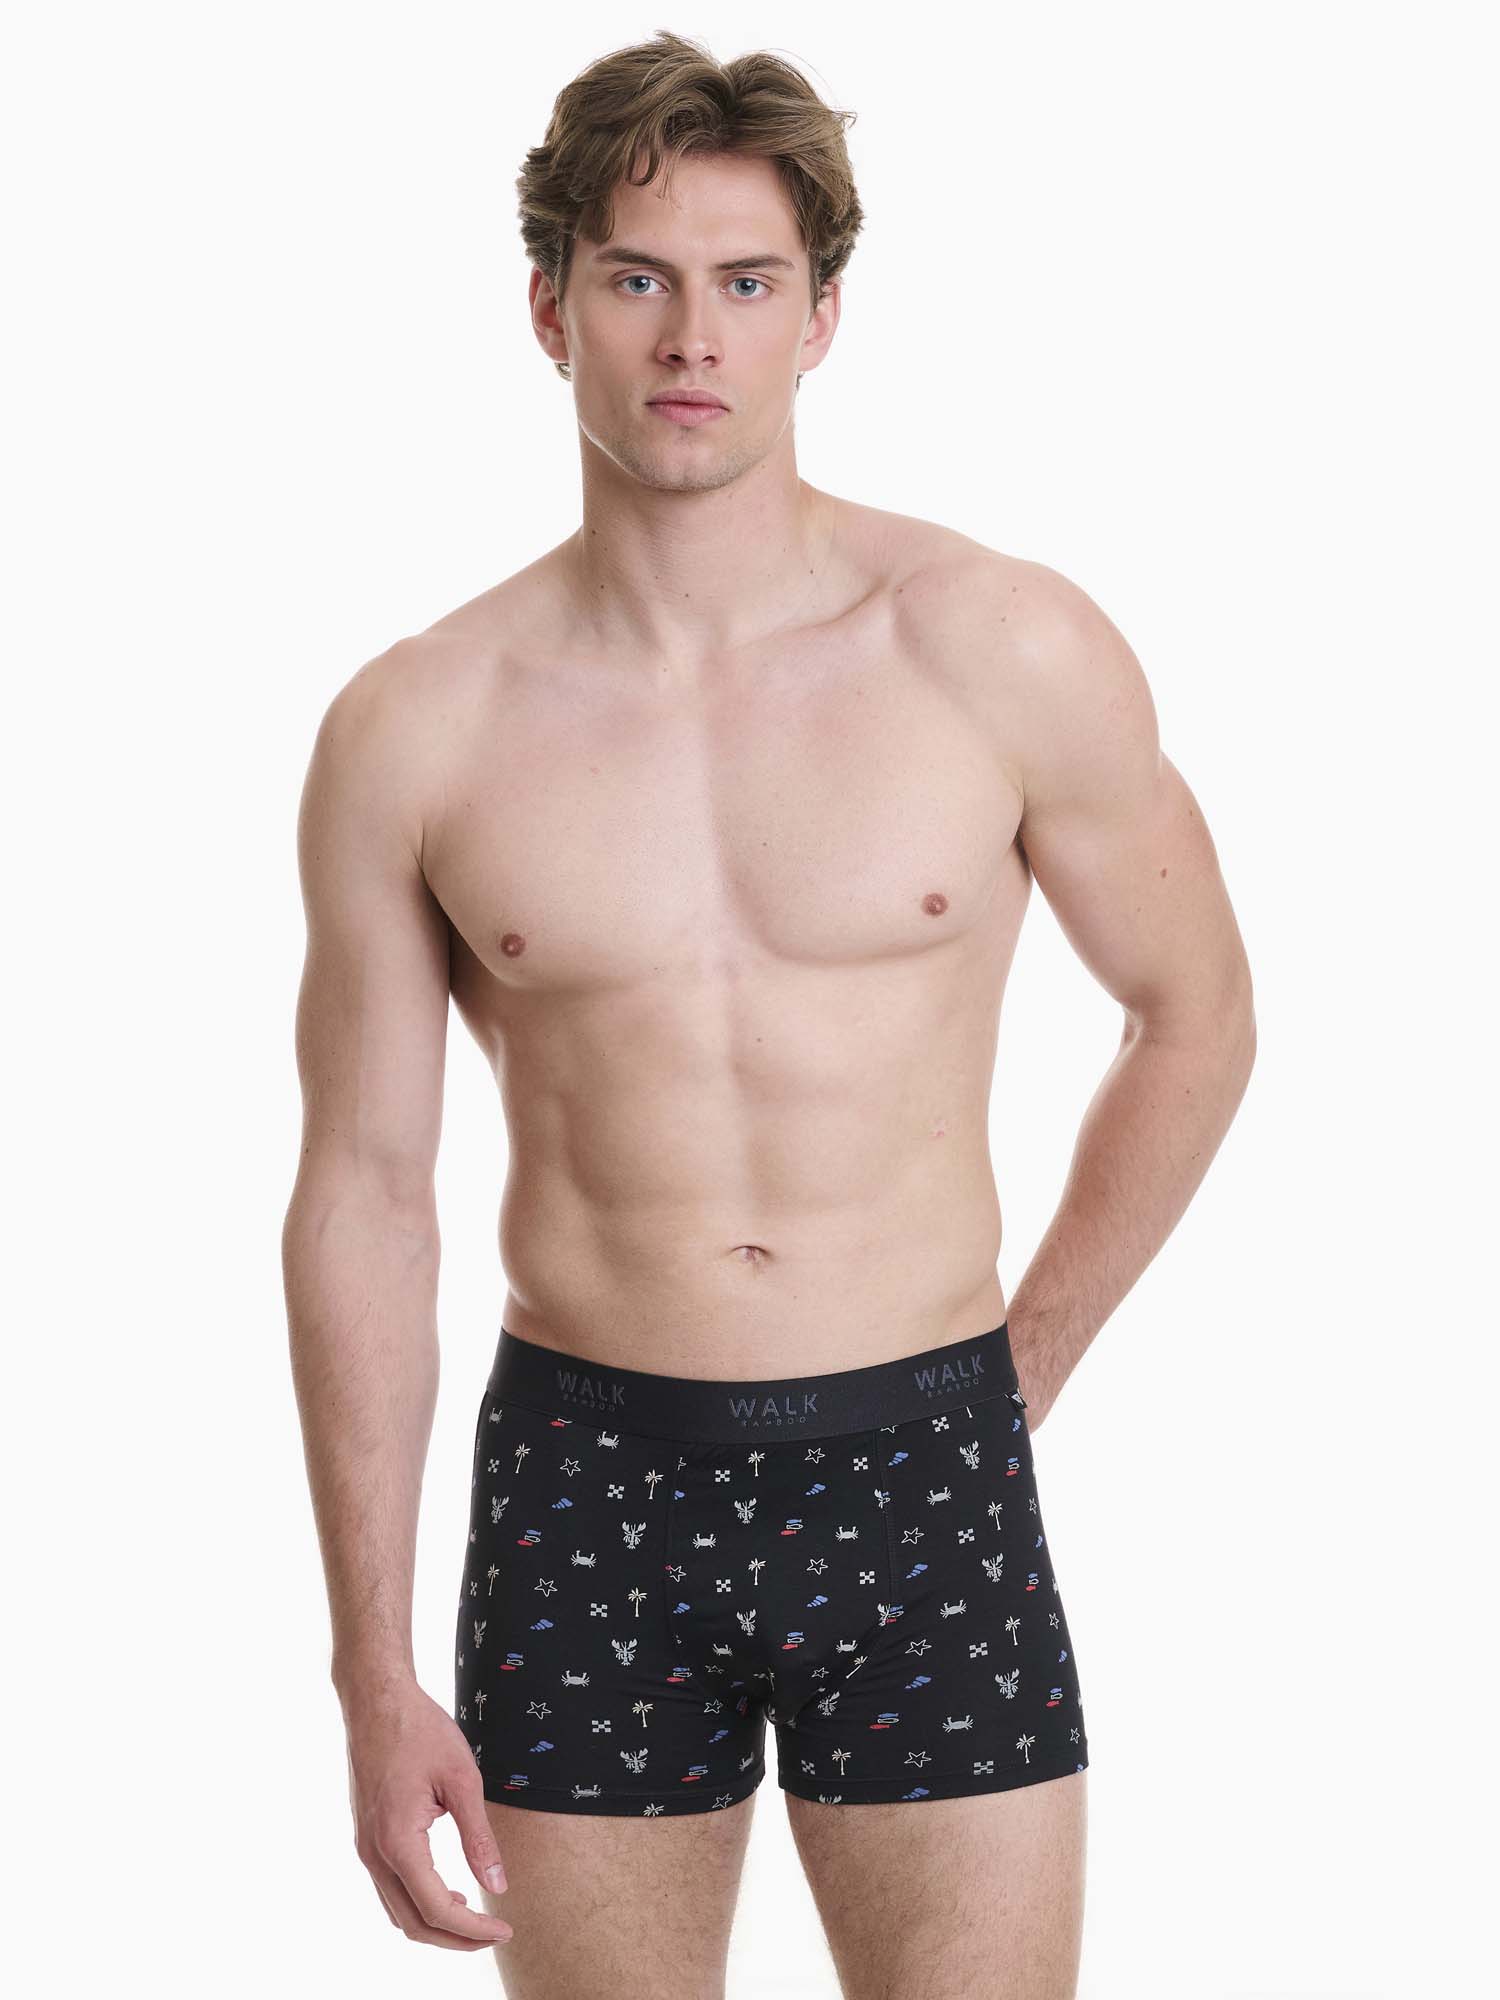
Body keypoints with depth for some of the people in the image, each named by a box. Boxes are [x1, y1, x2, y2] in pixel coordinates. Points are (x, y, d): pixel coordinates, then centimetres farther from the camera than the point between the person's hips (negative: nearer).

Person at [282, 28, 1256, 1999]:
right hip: (585, 1487, 1)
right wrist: (374, 1674, 0)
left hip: (921, 1481, -1)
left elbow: (1196, 1017, 9)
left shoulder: (1010, 652, -5)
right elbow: (363, 1193, 2)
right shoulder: (414, 730, -2)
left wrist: (1026, 1362, 10)